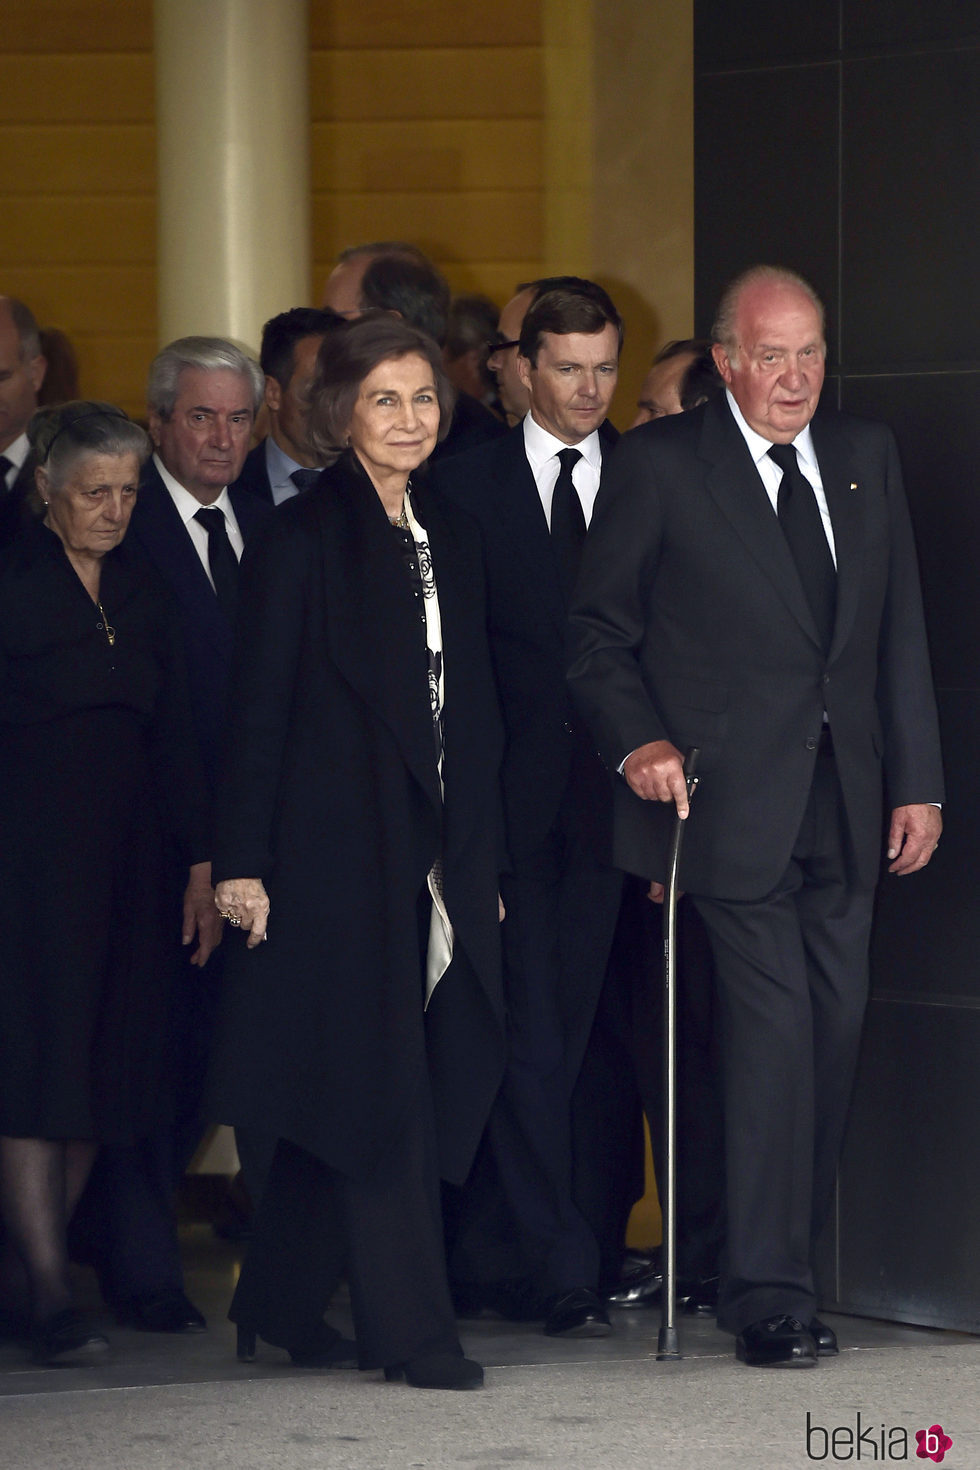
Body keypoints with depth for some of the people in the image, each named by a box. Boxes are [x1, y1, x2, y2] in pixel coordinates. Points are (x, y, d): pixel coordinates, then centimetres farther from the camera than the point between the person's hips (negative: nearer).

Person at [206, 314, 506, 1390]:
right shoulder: (305, 535, -6)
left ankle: (281, 1303, 21)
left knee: (343, 1090, 10)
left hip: (432, 854, 6)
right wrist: (243, 861, -12)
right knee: (378, 1087, -6)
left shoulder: (449, 537, 14)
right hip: (336, 849, -6)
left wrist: (479, 857, 12)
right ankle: (411, 1328, -3)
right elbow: (258, 706, -8)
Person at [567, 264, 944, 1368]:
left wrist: (917, 782, 9)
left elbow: (900, 632, 13)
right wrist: (637, 741, -13)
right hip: (735, 803, -5)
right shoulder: (661, 465, -2)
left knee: (836, 1031, 6)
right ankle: (769, 1295, -5)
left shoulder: (867, 457, 12)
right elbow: (598, 632, 2)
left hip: (845, 804, 5)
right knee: (773, 1034, -11)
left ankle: (784, 1265, 17)